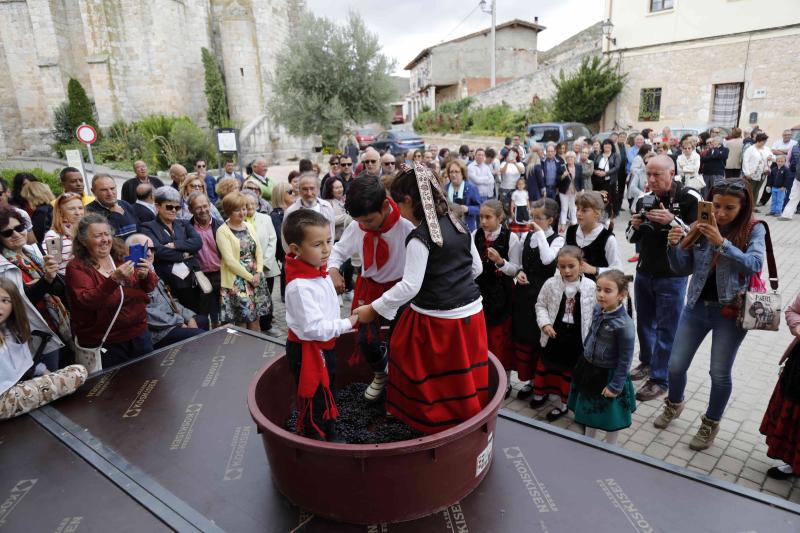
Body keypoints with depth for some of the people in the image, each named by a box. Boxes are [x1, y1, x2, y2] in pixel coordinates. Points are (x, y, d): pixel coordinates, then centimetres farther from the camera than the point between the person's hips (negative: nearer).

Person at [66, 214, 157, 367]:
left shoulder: (121, 257, 6)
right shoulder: (76, 267, -5)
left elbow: (149, 287, 2)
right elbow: (87, 302, -20)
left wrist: (146, 275, -20)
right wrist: (114, 279, -33)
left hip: (139, 334, 4)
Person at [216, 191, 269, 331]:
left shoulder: (249, 226, 10)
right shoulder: (222, 231, -9)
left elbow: (259, 251, 7)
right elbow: (229, 260, -15)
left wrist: (258, 273, -7)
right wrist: (249, 277, -14)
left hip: (255, 278, 5)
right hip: (236, 281, -5)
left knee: (255, 318, 10)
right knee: (241, 321, 0)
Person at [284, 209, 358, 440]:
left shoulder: (320, 272, 1)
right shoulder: (299, 285, -29)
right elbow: (314, 327, -30)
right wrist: (347, 323, -21)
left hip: (325, 346, 10)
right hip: (307, 350, -10)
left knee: (327, 395, 26)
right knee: (313, 402, 8)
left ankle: (330, 437, 45)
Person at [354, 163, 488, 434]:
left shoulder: (420, 237, -17)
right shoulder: (459, 226, 5)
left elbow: (410, 286, -20)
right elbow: (477, 267, 12)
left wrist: (373, 309, -13)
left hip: (437, 320, -7)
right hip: (471, 311, 7)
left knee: (430, 379, 12)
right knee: (463, 376, 19)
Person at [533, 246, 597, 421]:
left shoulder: (590, 287, -14)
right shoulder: (551, 284, -11)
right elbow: (541, 305, 1)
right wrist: (545, 323, -14)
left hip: (576, 337, -1)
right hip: (554, 334, 2)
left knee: (569, 370, 14)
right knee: (546, 364, 20)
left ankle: (563, 403, 32)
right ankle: (540, 392, 44)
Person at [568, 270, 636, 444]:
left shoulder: (624, 324, -28)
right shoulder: (598, 309, -8)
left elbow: (625, 359, -21)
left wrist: (616, 385, -16)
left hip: (609, 375, -6)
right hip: (589, 369, 7)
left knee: (611, 416, 16)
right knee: (590, 409, 24)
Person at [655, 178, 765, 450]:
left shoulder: (753, 229, -8)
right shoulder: (700, 226, -2)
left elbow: (754, 265, -24)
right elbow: (682, 269, 0)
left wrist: (721, 242, -34)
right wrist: (675, 246, -19)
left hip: (731, 312, -3)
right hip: (696, 306, 3)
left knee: (720, 373, 8)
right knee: (676, 365, 9)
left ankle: (711, 424, 32)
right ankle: (674, 404, 39)